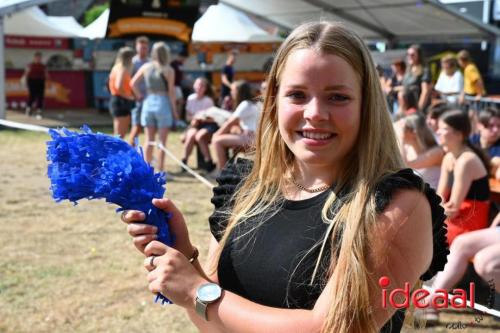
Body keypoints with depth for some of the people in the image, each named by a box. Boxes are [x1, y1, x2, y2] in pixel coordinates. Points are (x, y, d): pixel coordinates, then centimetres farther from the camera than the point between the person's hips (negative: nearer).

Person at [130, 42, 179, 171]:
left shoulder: (145, 67, 3)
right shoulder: (168, 70, -9)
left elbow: (133, 83, 2)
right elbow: (171, 91, -8)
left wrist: (139, 96, 14)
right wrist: (174, 109, 0)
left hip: (148, 102, 4)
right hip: (162, 103, -4)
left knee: (149, 140, 10)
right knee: (162, 140, 4)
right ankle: (160, 170, 5)